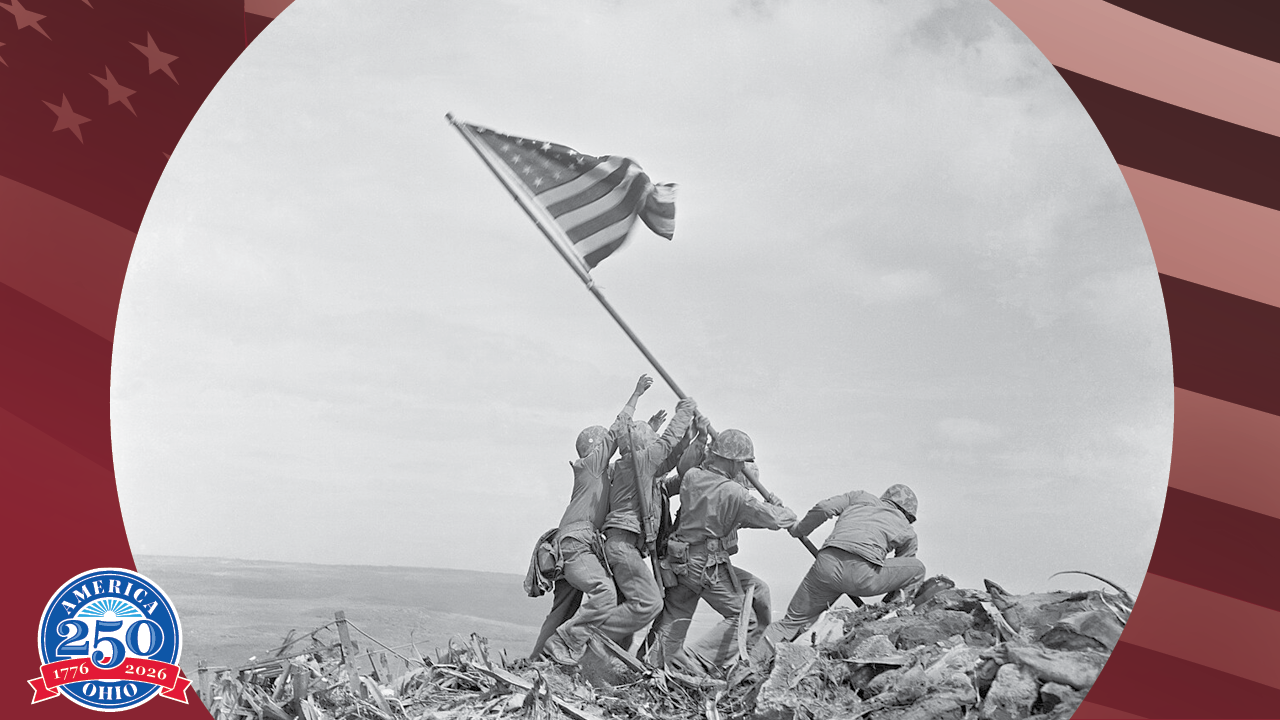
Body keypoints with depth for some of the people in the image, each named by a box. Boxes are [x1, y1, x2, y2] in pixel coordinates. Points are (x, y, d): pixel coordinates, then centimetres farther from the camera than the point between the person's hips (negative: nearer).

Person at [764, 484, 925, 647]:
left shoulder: (860, 497, 30)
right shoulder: (907, 532, 27)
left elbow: (824, 508, 14)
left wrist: (799, 530, 29)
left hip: (827, 564, 3)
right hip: (863, 575, -3)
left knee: (793, 621, 19)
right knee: (917, 569, 23)